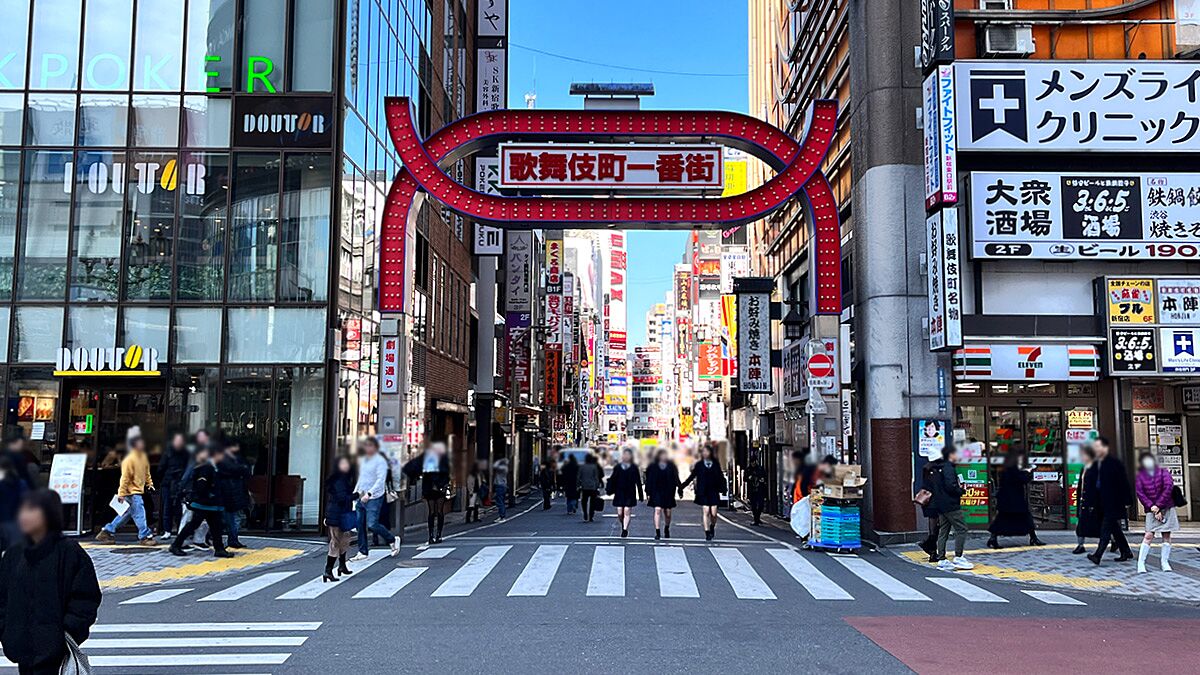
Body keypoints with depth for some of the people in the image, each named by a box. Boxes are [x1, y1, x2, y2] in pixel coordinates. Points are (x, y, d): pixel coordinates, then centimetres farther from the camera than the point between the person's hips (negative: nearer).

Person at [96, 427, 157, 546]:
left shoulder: (143, 456, 10)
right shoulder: (130, 459, -18)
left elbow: (146, 471, 23)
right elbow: (125, 477, -19)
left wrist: (149, 483, 16)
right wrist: (121, 493, -19)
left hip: (138, 490, 10)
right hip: (132, 492, -10)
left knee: (126, 514, 17)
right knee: (139, 513, -8)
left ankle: (107, 532, 26)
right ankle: (145, 537, -2)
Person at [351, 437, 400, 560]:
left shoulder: (380, 461, -9)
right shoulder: (363, 460, 16)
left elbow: (380, 481, -17)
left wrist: (369, 493, -25)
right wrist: (355, 491, 15)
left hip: (374, 498, -8)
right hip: (362, 498, 8)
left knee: (372, 525, -12)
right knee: (360, 525, 5)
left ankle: (393, 540, 9)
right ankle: (363, 552, 13)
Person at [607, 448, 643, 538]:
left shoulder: (634, 468, 3)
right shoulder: (617, 467, 6)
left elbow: (638, 482, 5)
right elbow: (613, 480, 6)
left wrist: (640, 494, 5)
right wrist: (610, 490, -3)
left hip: (630, 494, -1)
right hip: (619, 494, 1)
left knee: (627, 511, -7)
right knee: (620, 513, 1)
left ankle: (625, 529, 4)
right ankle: (624, 526, 27)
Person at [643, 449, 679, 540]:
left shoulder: (671, 467, 4)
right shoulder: (653, 467, 1)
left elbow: (675, 479, 4)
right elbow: (649, 481, 3)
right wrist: (648, 493, 0)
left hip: (668, 493, 2)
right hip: (656, 492, -1)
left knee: (668, 513, 9)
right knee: (657, 510, -14)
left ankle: (666, 529, 35)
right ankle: (657, 532, -10)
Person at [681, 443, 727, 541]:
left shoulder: (715, 464, 5)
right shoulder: (699, 465, 4)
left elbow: (721, 477, 6)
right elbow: (691, 477, 7)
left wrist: (722, 488, -9)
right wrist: (682, 487, 4)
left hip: (713, 492, 1)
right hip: (703, 493, -1)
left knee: (713, 513, -2)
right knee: (706, 512, -6)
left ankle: (712, 527, 27)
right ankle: (707, 533, 1)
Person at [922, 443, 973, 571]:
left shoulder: (938, 468, 15)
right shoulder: (948, 467, -15)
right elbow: (951, 486, -25)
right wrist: (961, 490, -6)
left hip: (940, 505, 10)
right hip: (951, 505, -10)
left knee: (943, 532, 10)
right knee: (961, 529, -3)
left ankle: (941, 560, 11)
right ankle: (958, 558, -2)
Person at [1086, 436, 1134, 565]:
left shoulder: (1115, 463, -9)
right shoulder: (1095, 465, 11)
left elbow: (1124, 483, -9)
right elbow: (1090, 484, 12)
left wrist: (1127, 501, -10)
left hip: (1113, 503, -8)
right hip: (1102, 504, 8)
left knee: (1105, 528, -12)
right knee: (1114, 528, 15)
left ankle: (1097, 555, -19)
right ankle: (1126, 552, 27)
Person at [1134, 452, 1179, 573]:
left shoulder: (1163, 472, 2)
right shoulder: (1141, 476, 4)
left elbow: (1168, 487, -8)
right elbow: (1140, 493, -2)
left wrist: (1158, 505, -12)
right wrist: (1151, 506, -15)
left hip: (1167, 508, 1)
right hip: (1151, 510, -1)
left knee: (1166, 536, 4)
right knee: (1148, 536, -9)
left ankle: (1165, 562, 13)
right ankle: (1141, 563, -7)